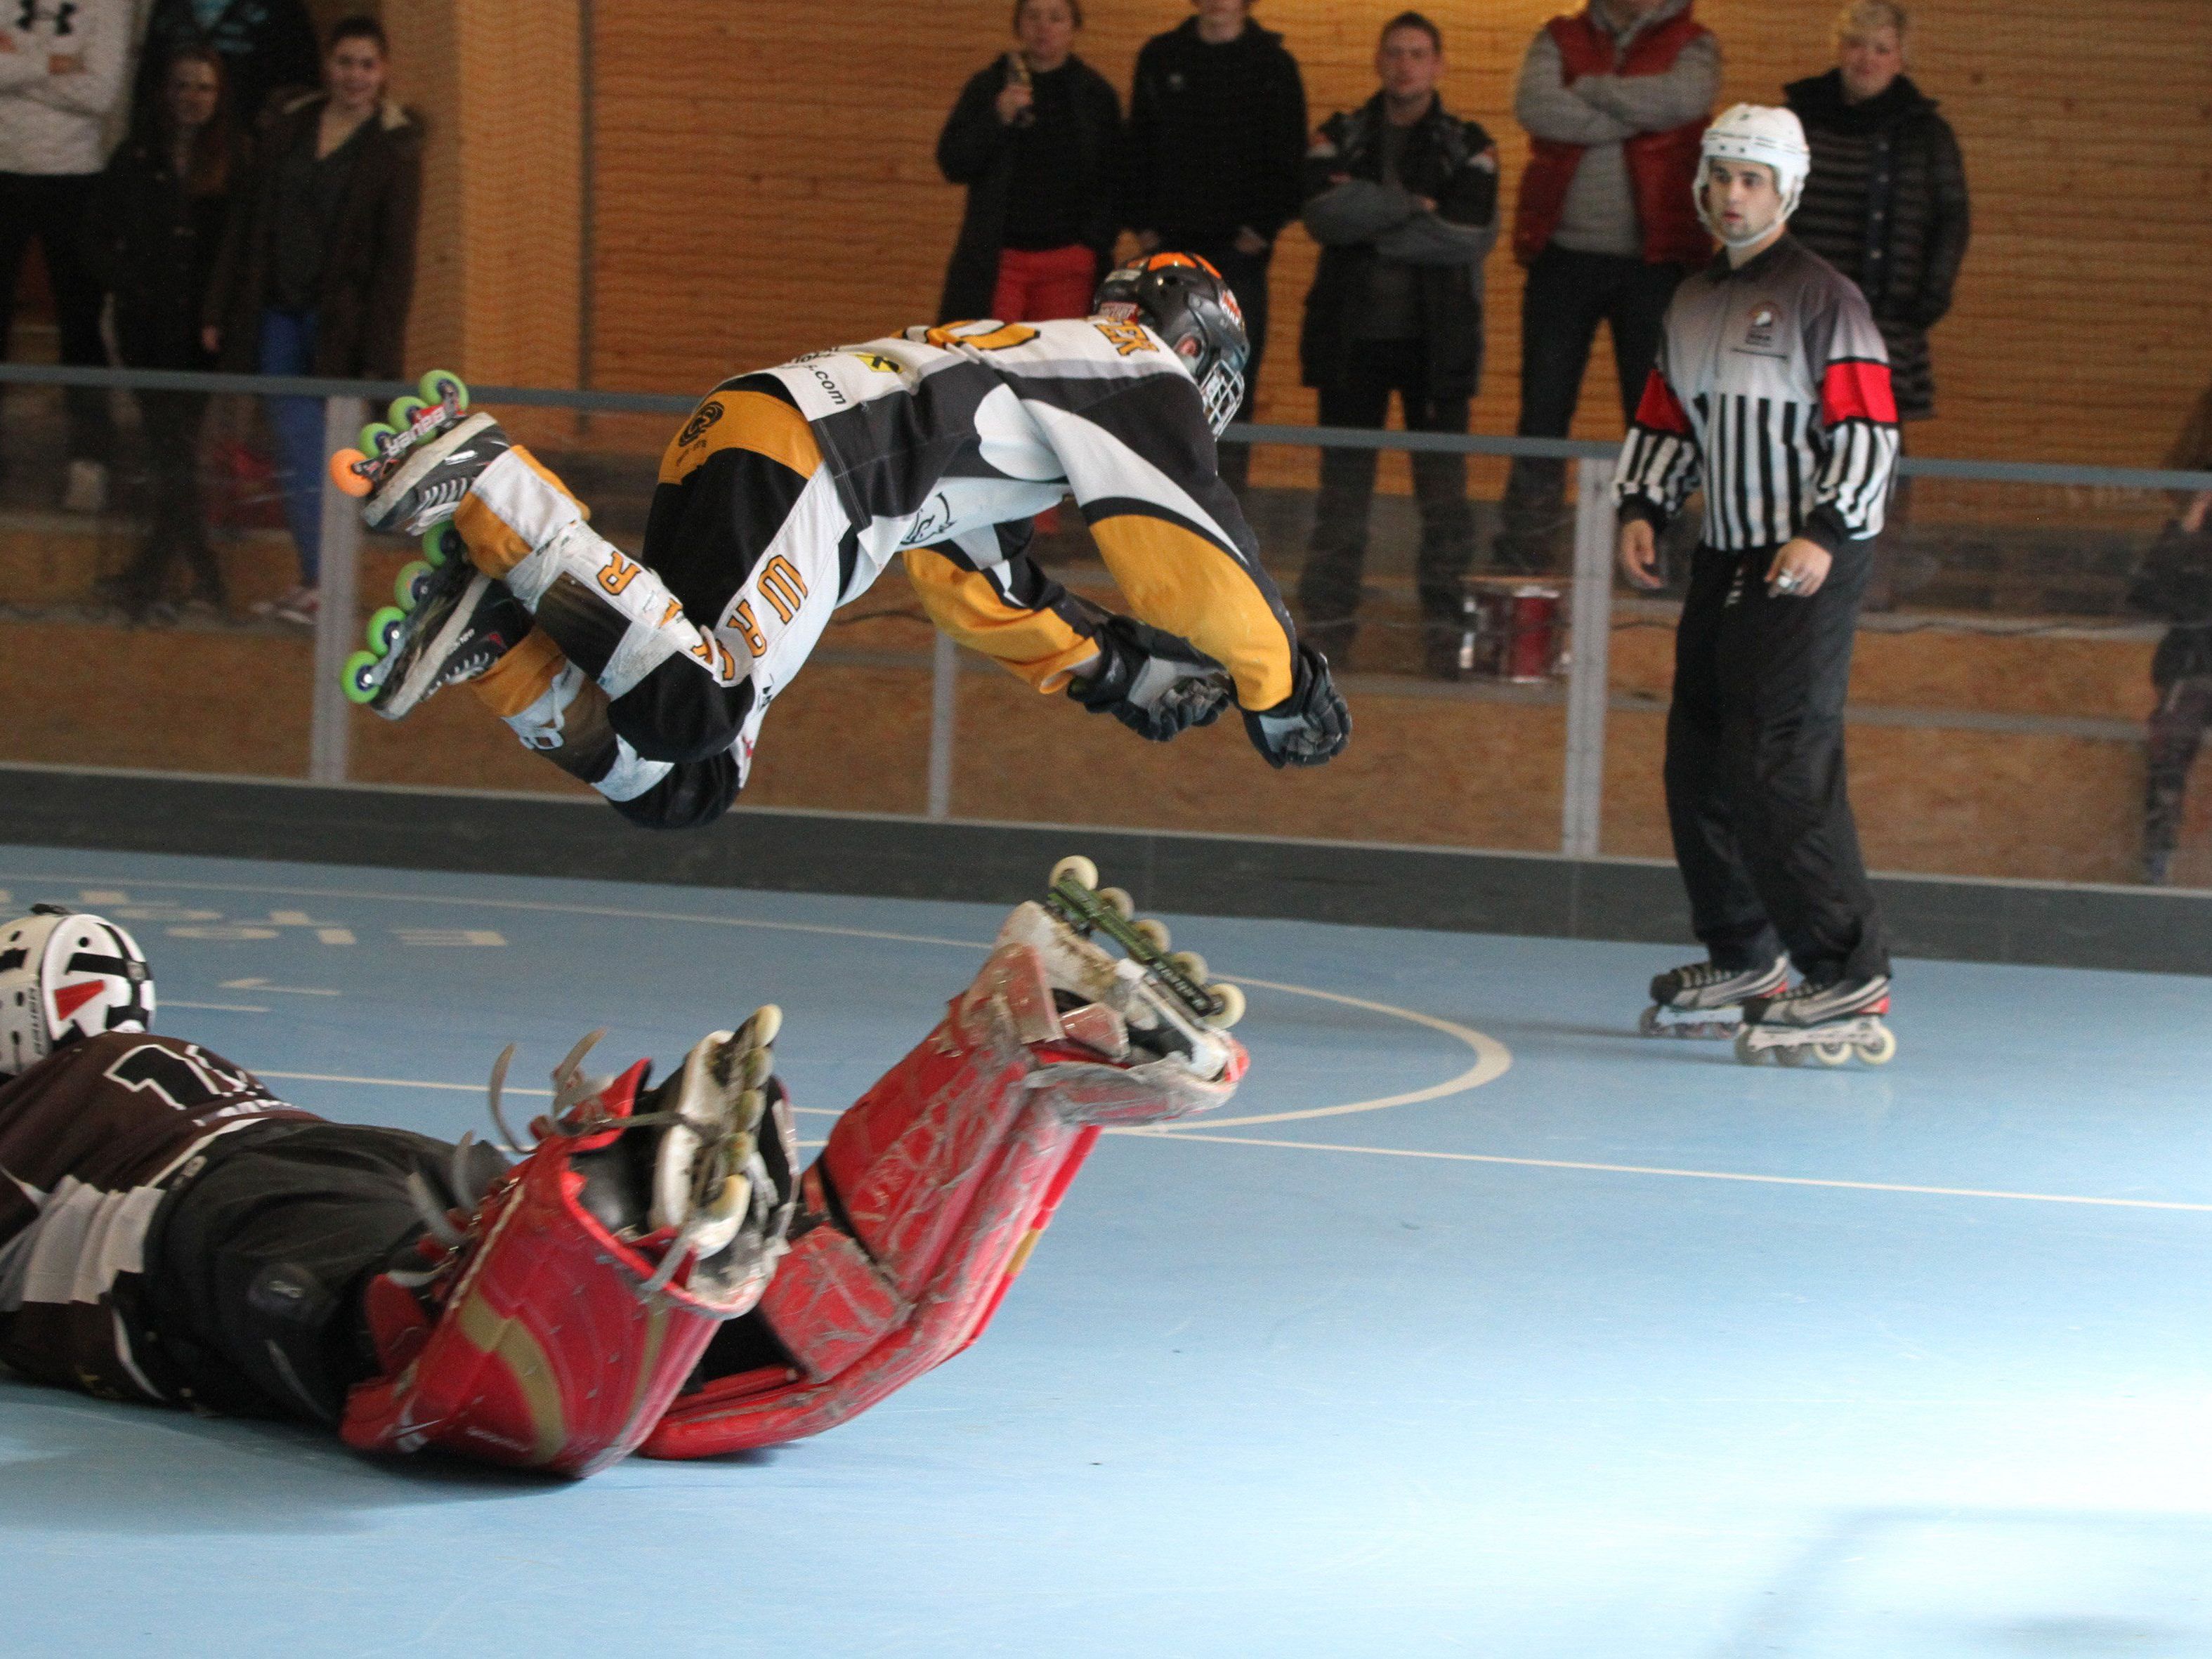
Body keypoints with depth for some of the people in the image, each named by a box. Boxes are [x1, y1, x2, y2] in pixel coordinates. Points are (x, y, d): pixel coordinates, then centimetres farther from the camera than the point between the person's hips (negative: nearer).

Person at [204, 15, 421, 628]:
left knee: (315, 456, -5)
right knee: (294, 453, 2)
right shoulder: (286, 126, 8)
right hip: (278, 315, 4)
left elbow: (395, 255, -6)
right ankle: (315, 577, 8)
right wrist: (221, 313, 8)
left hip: (340, 322, -4)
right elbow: (247, 222, 11)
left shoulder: (394, 146, -4)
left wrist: (379, 355, -12)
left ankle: (318, 583, 0)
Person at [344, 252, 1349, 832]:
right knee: (699, 704, -29)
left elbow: (975, 584, 39)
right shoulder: (1141, 367, 10)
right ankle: (488, 488, -26)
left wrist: (1107, 671, 39)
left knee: (677, 789, 1)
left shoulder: (1023, 360, 36)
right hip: (791, 464, -9)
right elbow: (1198, 553, 6)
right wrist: (1284, 688, 19)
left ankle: (491, 631, -9)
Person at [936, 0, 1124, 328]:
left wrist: (1096, 241, -1)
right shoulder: (987, 87, 10)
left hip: (1069, 261, 0)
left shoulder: (1095, 94, 11)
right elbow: (952, 165, 3)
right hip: (997, 260, 0)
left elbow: (1113, 180, 11)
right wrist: (999, 116, -10)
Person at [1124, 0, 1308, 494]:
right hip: (1169, 245, 3)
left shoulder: (1272, 64, 1)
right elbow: (1138, 147, 11)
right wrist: (1142, 223, 2)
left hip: (1238, 248, -3)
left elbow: (1291, 157, 0)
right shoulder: (1161, 58, 9)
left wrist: (1265, 227, -8)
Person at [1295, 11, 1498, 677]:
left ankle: (1445, 625, 0)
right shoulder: (1340, 138, 9)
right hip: (1352, 333, 1)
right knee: (1343, 482, 3)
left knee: (1444, 484, -4)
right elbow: (1324, 214, -10)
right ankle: (1328, 622, 7)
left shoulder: (1469, 147, 5)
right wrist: (1414, 207, -13)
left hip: (1436, 339, -1)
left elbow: (1471, 235, -11)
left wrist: (1369, 218, -11)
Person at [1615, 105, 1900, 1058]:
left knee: (1779, 766, -17)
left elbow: (1869, 431, -13)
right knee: (1699, 760, 11)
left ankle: (1850, 977, -15)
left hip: (1807, 567, -8)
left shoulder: (1823, 298, -7)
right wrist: (1641, 510, 8)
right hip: (1725, 557, 8)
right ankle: (1744, 959, 27)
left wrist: (1825, 535, -23)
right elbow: (1663, 422, 24)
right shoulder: (1693, 303, 17)